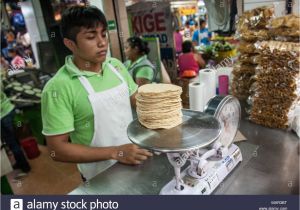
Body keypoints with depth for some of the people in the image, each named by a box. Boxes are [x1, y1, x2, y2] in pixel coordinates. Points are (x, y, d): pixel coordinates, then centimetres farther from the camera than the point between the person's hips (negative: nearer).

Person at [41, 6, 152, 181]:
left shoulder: (116, 65, -5)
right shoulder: (59, 87, -22)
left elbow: (136, 99, 6)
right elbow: (57, 149, -20)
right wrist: (115, 152, -25)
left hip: (134, 160, 6)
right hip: (101, 176, -5)